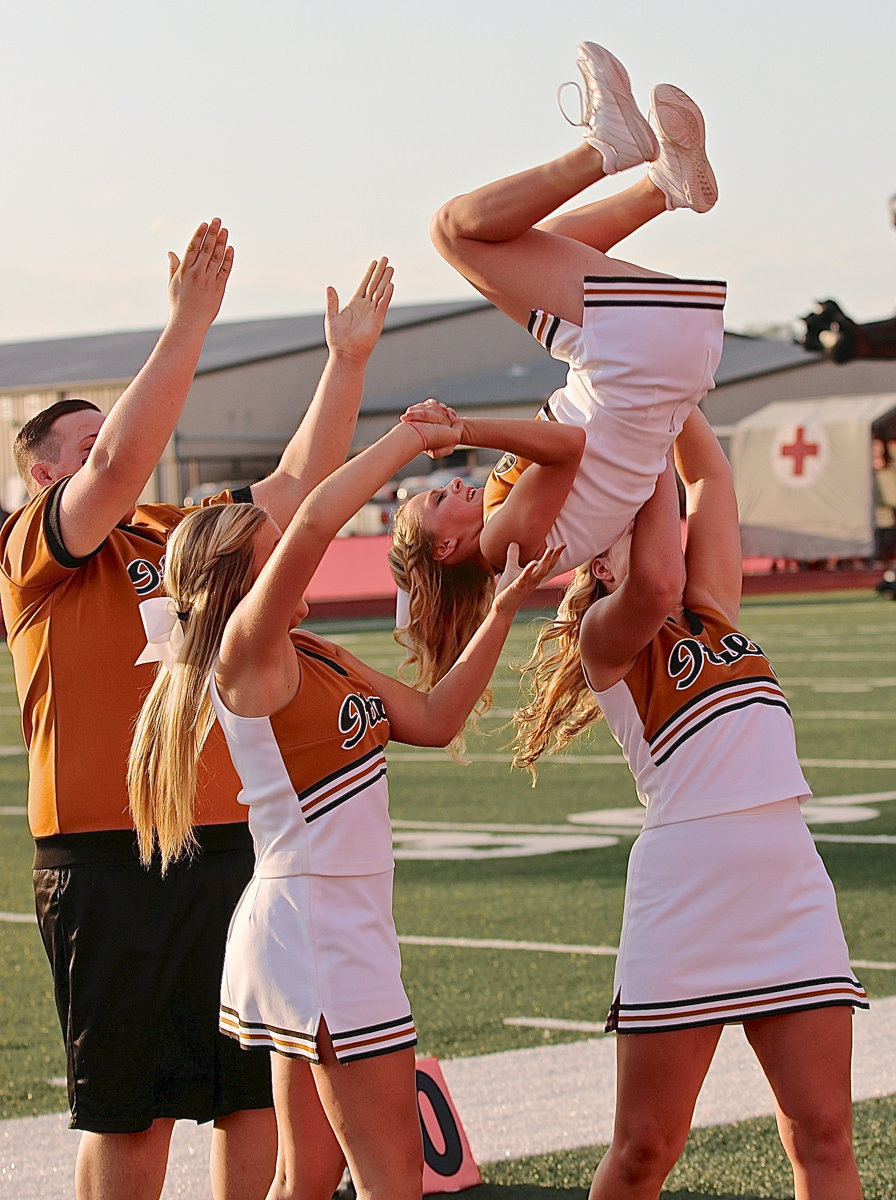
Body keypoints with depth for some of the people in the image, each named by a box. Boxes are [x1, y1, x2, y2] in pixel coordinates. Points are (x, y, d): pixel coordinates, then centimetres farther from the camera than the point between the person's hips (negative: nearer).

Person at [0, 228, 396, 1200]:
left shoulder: (184, 537, 18)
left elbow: (297, 487, 12)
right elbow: (120, 464, -18)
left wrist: (347, 361, 3)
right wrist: (186, 329, -21)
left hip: (234, 844, 6)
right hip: (109, 861, -6)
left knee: (260, 1092, 7)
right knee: (130, 1109, 0)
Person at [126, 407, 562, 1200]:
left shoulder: (316, 658, 13)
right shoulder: (247, 649, -13)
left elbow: (433, 719, 14)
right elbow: (315, 522, -27)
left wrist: (503, 611, 10)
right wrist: (407, 439, -17)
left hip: (343, 920, 9)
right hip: (315, 921, -9)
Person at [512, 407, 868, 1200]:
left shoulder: (715, 608, 19)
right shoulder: (605, 635, 2)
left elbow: (711, 476, 15)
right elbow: (656, 584, -19)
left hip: (791, 889, 5)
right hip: (685, 890, -5)